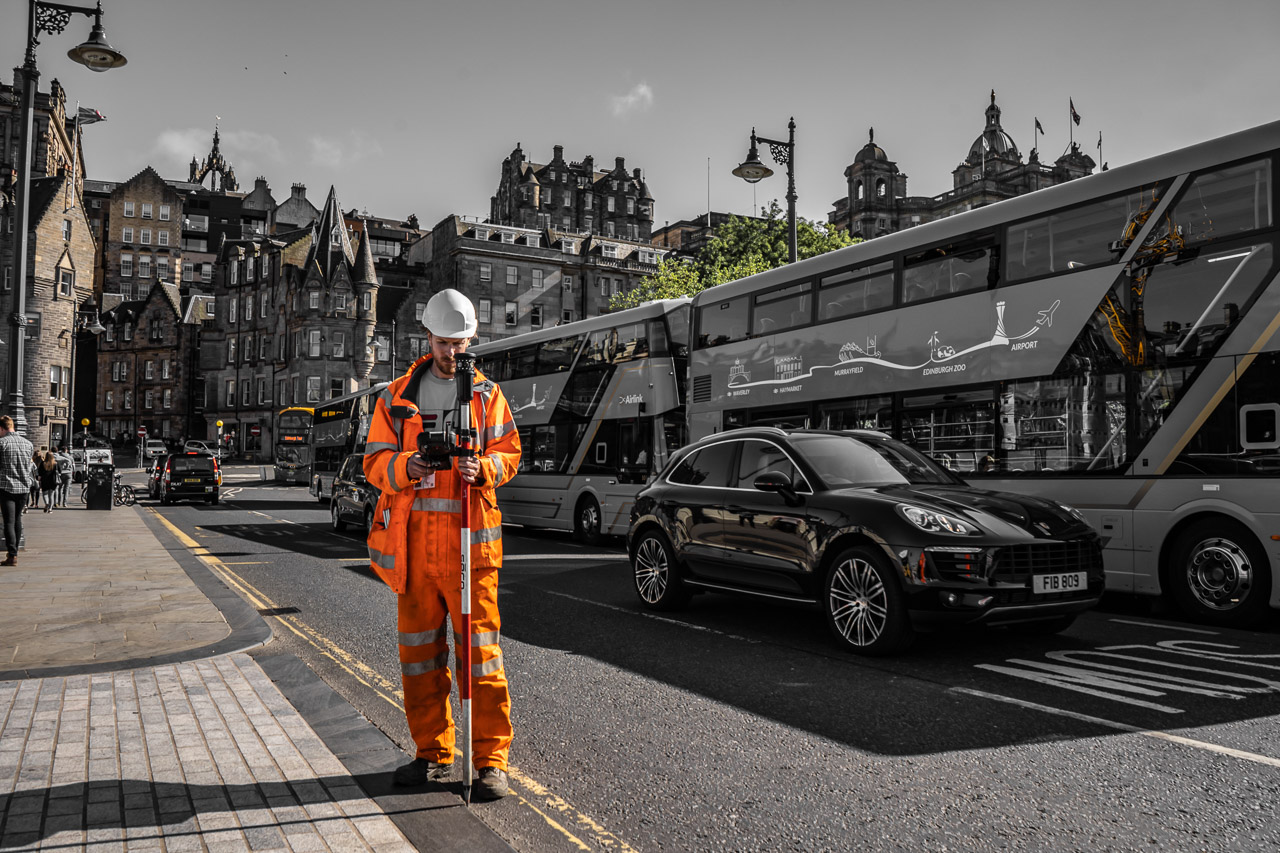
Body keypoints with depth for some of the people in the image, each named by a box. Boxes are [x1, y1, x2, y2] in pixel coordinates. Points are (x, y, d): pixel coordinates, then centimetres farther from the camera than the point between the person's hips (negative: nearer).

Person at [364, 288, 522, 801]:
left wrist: (483, 468, -15)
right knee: (419, 647, 9)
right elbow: (374, 461, 7)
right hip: (413, 537, 3)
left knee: (480, 647, -4)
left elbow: (510, 453, 7)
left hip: (468, 535, -2)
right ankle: (434, 752, 23)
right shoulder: (397, 397, 12)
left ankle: (491, 759, 5)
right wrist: (406, 467, -15)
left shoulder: (487, 395, 10)